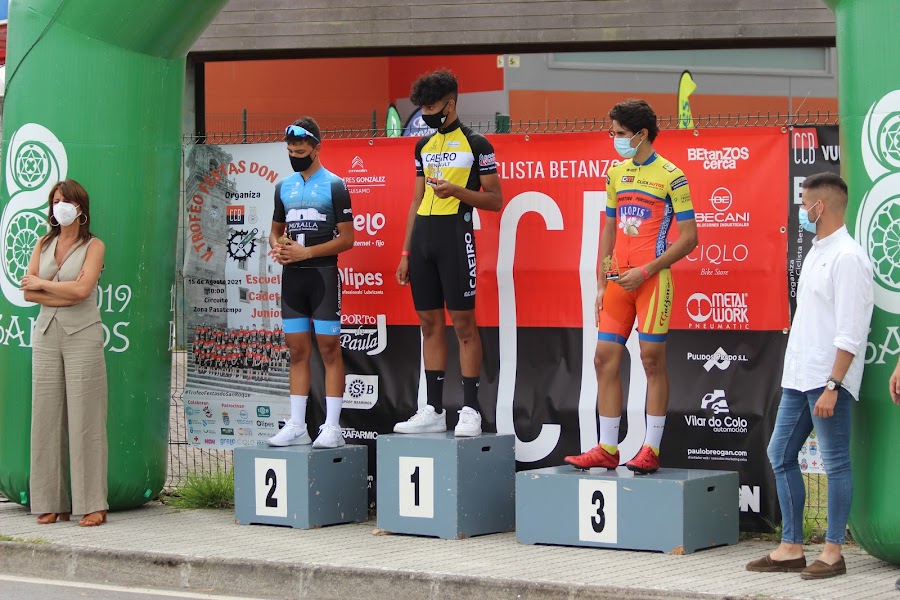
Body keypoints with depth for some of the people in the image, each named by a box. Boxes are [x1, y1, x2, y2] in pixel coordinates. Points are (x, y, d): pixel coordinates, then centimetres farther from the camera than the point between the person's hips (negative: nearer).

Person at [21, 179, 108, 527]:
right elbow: (28, 292, 4)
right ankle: (51, 503, 4)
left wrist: (43, 284, -3)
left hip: (82, 336, -4)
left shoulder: (93, 246, 2)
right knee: (47, 416, 0)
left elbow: (82, 288, -12)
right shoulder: (43, 244, 14)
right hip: (46, 335, 4)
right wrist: (63, 295, -9)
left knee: (85, 417, -6)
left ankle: (92, 504, -5)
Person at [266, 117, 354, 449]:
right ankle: (296, 426, 10)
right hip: (292, 276, 5)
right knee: (297, 350, 7)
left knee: (329, 348, -5)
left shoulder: (334, 185, -4)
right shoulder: (284, 187, 14)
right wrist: (277, 247, -1)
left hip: (323, 273, -5)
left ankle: (332, 427, -4)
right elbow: (275, 230, 23)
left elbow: (347, 238, -7)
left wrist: (305, 252, -15)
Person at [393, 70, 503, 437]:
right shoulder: (424, 146, 17)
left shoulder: (476, 144, -1)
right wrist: (406, 253, 16)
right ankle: (433, 410, 11)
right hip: (422, 235, 6)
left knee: (463, 322, -6)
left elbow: (494, 200, -1)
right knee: (430, 323, 7)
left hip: (455, 234, -6)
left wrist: (456, 190, -16)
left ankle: (470, 410, -3)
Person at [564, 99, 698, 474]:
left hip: (653, 280, -6)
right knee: (605, 359, 3)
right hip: (618, 281, 7)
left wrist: (646, 271, -13)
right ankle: (607, 450, 8)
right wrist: (602, 283, 13)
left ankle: (651, 450, 3)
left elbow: (689, 237, -7)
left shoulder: (671, 176, -5)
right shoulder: (616, 175, 14)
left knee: (653, 361, -3)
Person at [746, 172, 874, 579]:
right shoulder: (816, 253, 17)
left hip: (828, 380, -10)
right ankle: (791, 548, 16)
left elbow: (849, 333, -18)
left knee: (836, 462, -3)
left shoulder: (846, 257, -13)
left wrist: (831, 386, -22)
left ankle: (832, 552, 2)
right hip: (799, 378, 10)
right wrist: (798, 376, 19)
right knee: (780, 455, 10)